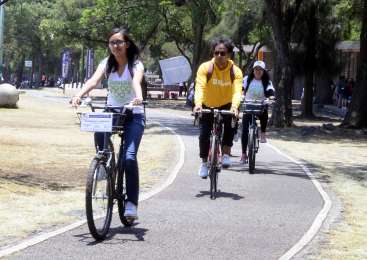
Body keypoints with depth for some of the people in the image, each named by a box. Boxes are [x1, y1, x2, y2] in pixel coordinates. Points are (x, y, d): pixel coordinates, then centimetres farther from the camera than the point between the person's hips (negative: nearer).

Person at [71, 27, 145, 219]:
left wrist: (138, 97, -54)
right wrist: (79, 95, -38)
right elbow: (94, 80, -19)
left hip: (133, 115, -3)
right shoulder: (107, 64, 0)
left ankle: (132, 202, -9)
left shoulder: (136, 65, -9)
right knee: (99, 133, -33)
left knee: (129, 157, -19)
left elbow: (136, 81, -31)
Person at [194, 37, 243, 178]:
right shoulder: (205, 68, -20)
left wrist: (234, 106, -50)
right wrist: (198, 104, -49)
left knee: (229, 126, -28)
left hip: (226, 105, 0)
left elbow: (237, 91, -30)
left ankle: (225, 154, -10)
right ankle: (204, 163, 12)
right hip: (208, 106, 0)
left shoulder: (235, 71, -18)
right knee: (204, 133, -11)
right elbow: (199, 87, -31)